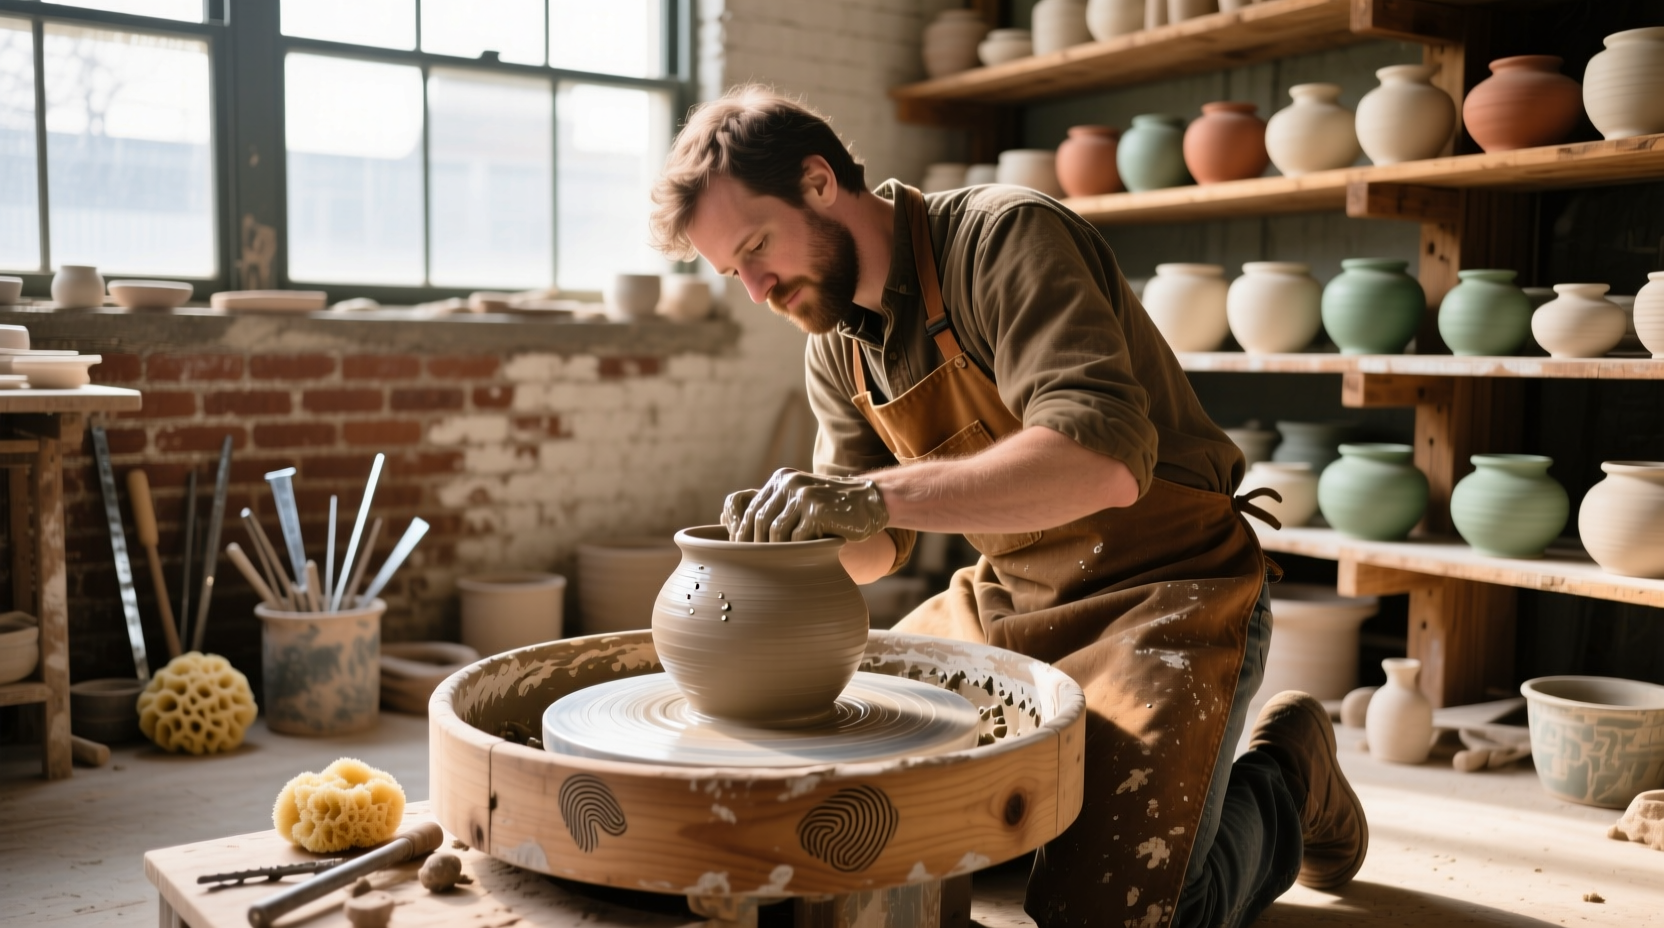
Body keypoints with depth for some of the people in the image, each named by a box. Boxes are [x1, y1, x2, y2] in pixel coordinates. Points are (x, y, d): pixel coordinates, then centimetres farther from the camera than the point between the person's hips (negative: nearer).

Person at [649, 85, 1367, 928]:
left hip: (1162, 588, -7)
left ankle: (1282, 786, 10)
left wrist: (878, 494, -43)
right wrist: (789, 537, -18)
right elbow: (874, 548, 5)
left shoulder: (1005, 238, -21)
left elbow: (1108, 458, -36)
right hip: (1002, 599, 8)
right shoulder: (836, 340, 4)